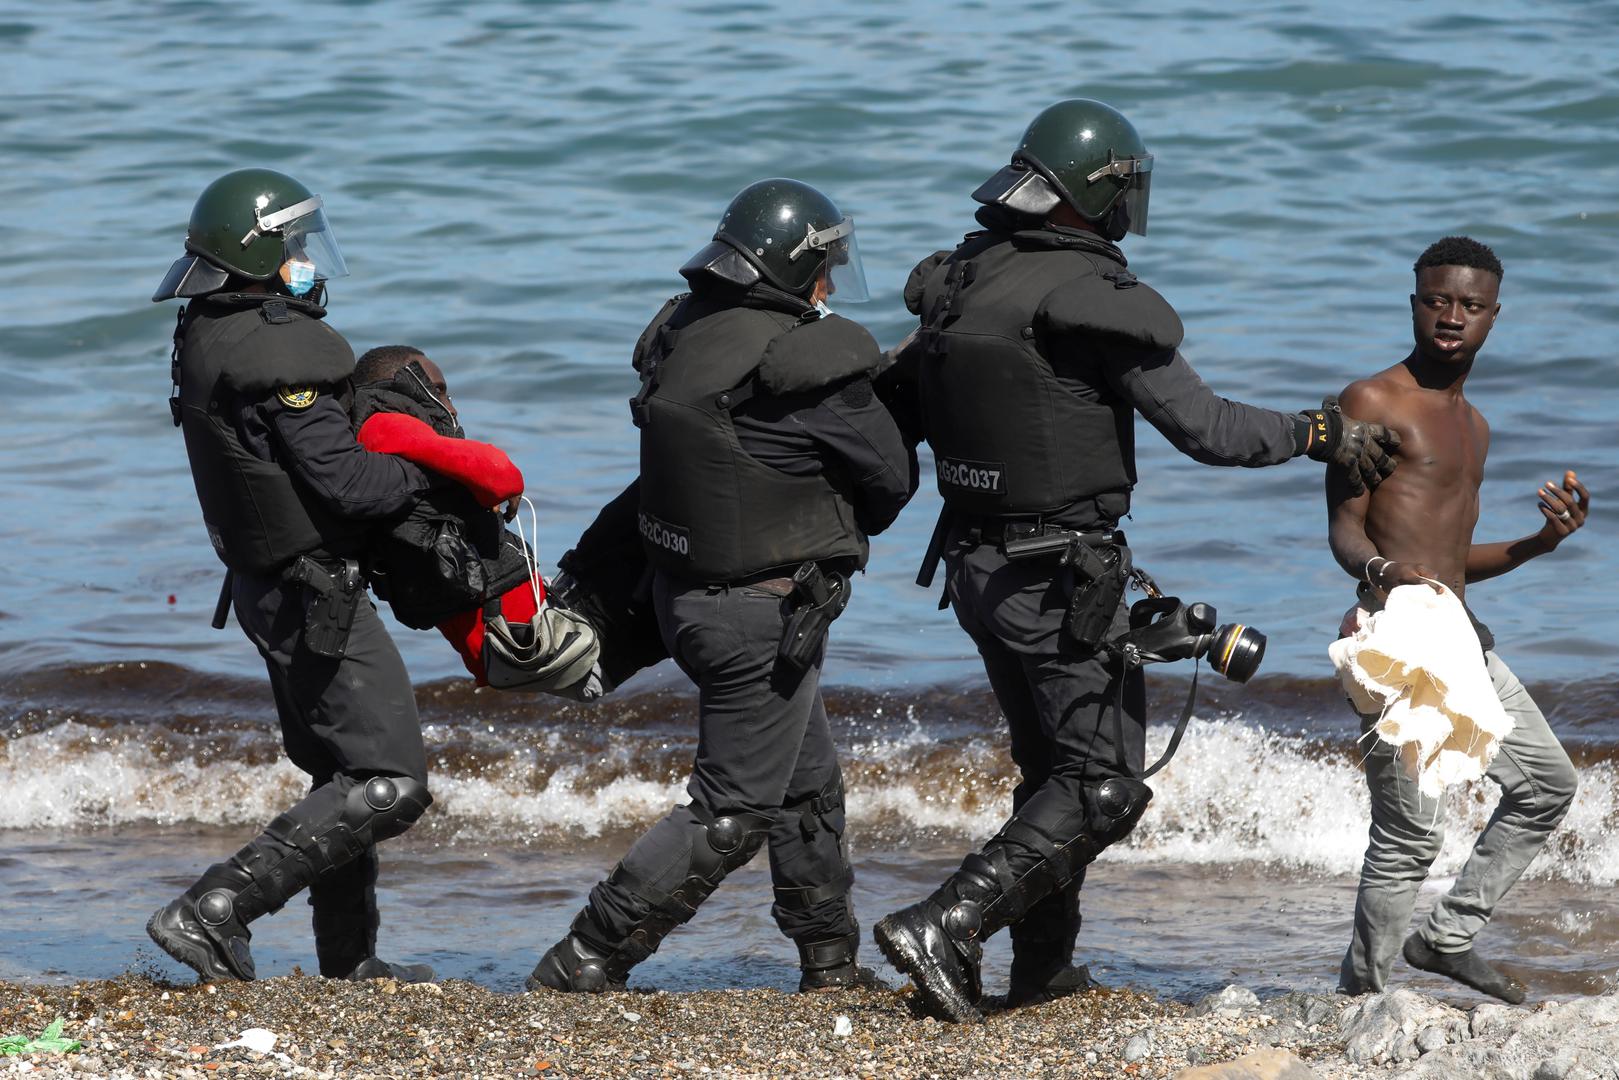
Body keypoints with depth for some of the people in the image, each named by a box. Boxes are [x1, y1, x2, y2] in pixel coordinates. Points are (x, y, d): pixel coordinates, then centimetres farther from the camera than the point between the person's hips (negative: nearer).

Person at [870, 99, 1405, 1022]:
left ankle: (1045, 963, 27)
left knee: (1053, 762, 22)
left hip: (975, 561, 8)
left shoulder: (960, 281, 4)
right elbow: (1204, 427, -15)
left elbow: (893, 412, 11)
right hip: (1064, 579, -8)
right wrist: (1324, 436, -5)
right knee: (1102, 784, -1)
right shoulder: (1096, 302, -18)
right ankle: (947, 928, -14)